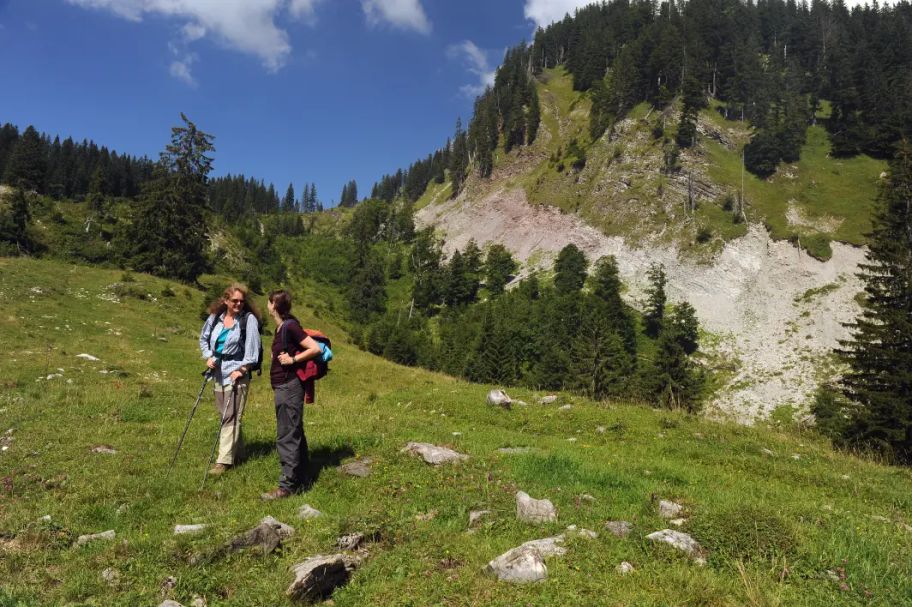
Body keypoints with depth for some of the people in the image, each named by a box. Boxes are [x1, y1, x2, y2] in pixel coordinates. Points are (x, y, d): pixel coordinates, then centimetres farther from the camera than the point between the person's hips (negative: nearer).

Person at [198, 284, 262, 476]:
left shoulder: (249, 319, -8)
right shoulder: (215, 318, 7)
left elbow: (252, 347, -12)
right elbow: (204, 339, 21)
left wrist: (242, 369, -16)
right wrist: (208, 357, 6)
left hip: (237, 373, -6)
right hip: (219, 372, 6)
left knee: (231, 416, -8)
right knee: (224, 415, 12)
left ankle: (224, 460, -5)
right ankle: (236, 452, 28)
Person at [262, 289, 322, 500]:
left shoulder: (290, 326, -16)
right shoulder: (281, 327, 11)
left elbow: (316, 348, -20)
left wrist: (293, 359, -17)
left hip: (289, 387, -10)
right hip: (285, 387, 10)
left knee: (286, 437, -4)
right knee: (295, 435, 16)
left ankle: (287, 486, 3)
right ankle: (300, 480, 27)